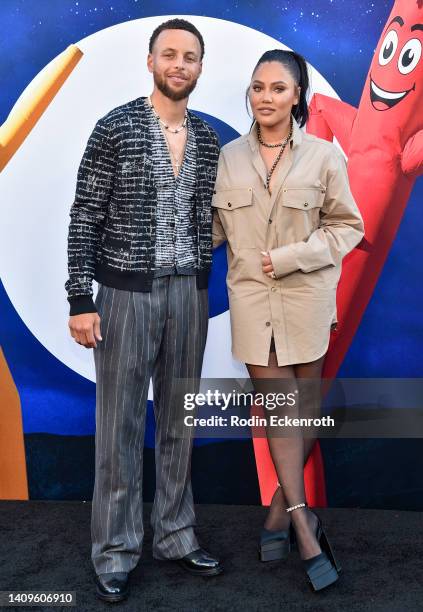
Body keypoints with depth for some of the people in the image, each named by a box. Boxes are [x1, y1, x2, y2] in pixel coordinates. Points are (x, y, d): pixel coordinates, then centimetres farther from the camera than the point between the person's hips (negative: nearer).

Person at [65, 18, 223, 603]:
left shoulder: (208, 139, 10)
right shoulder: (115, 128, -4)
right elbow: (86, 216, -6)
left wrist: (202, 286, 9)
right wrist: (80, 300, -11)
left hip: (189, 292, 5)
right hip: (128, 291, -4)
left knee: (178, 419, 12)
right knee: (121, 424, 3)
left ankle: (175, 536, 26)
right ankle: (115, 552, 17)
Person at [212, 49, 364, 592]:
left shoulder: (323, 156, -1)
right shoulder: (230, 156, 5)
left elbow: (348, 226, 0)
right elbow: (216, 225, 10)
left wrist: (289, 256, -11)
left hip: (306, 296, 0)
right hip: (251, 297, 1)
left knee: (305, 406, 7)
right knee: (276, 408, 0)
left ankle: (281, 512, 25)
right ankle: (305, 530, 9)